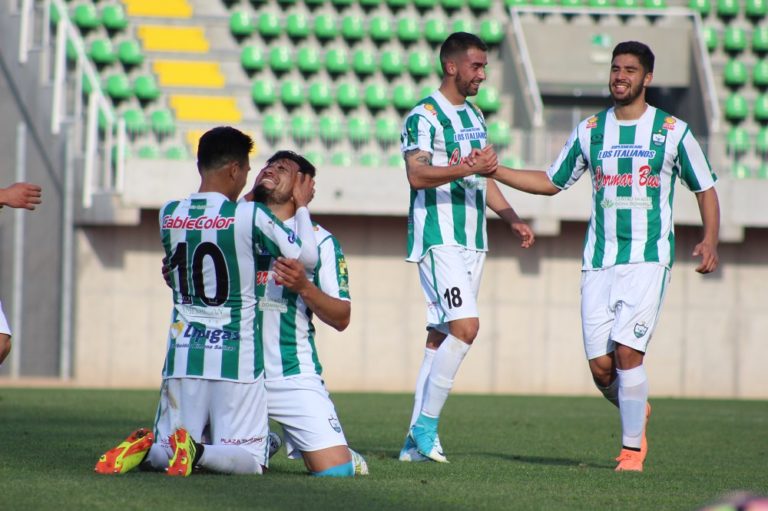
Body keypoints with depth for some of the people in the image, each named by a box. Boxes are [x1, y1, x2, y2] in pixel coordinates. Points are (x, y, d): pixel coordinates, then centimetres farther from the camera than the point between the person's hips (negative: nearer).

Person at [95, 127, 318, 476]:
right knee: (249, 459, 1)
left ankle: (145, 448, -20)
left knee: (165, 451, 13)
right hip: (235, 356, -4)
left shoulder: (168, 215, 4)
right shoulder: (250, 216, -10)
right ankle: (196, 452, -28)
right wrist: (301, 207, 13)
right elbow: (307, 257, -2)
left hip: (183, 354, 4)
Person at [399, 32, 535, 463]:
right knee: (466, 326, -19)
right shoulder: (425, 116, -9)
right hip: (439, 238, -9)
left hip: (472, 241, 9)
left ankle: (417, 441, 8)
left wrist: (512, 218, 17)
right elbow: (417, 174, -21)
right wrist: (467, 168, -32)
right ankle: (427, 424, -11)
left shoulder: (475, 116, 18)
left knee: (442, 334, 7)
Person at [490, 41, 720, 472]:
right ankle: (637, 412, 29)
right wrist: (494, 170, 8)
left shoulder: (672, 131, 1)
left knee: (627, 351, -17)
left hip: (649, 259, -3)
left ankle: (633, 447, -4)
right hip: (599, 261, 3)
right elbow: (551, 182, 18)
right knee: (600, 364, -2)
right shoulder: (590, 130, 9)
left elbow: (705, 189, 8)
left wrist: (710, 241, -7)